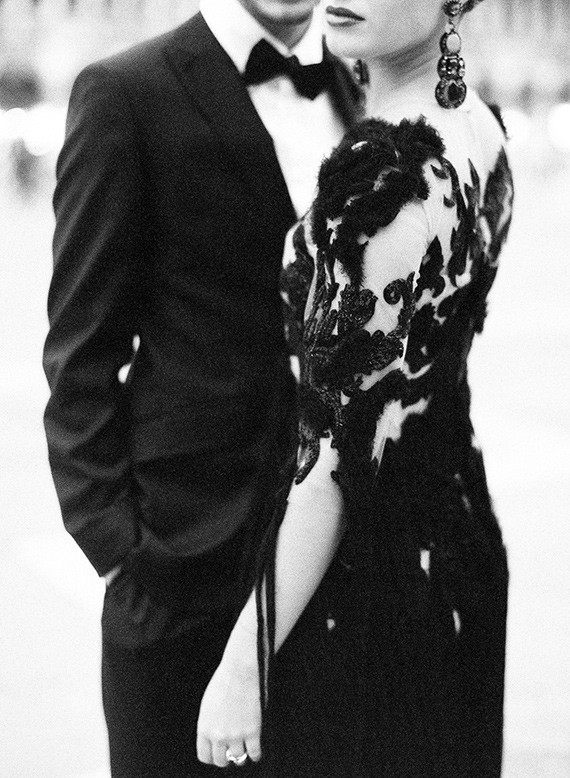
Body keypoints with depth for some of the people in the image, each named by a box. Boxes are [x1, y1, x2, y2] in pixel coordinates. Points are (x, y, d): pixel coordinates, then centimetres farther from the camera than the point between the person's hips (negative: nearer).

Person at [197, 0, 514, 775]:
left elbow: (340, 443, -23)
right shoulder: (477, 129, 3)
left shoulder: (388, 167, -23)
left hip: (364, 571, -9)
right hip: (457, 538, 9)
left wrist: (245, 660, -18)